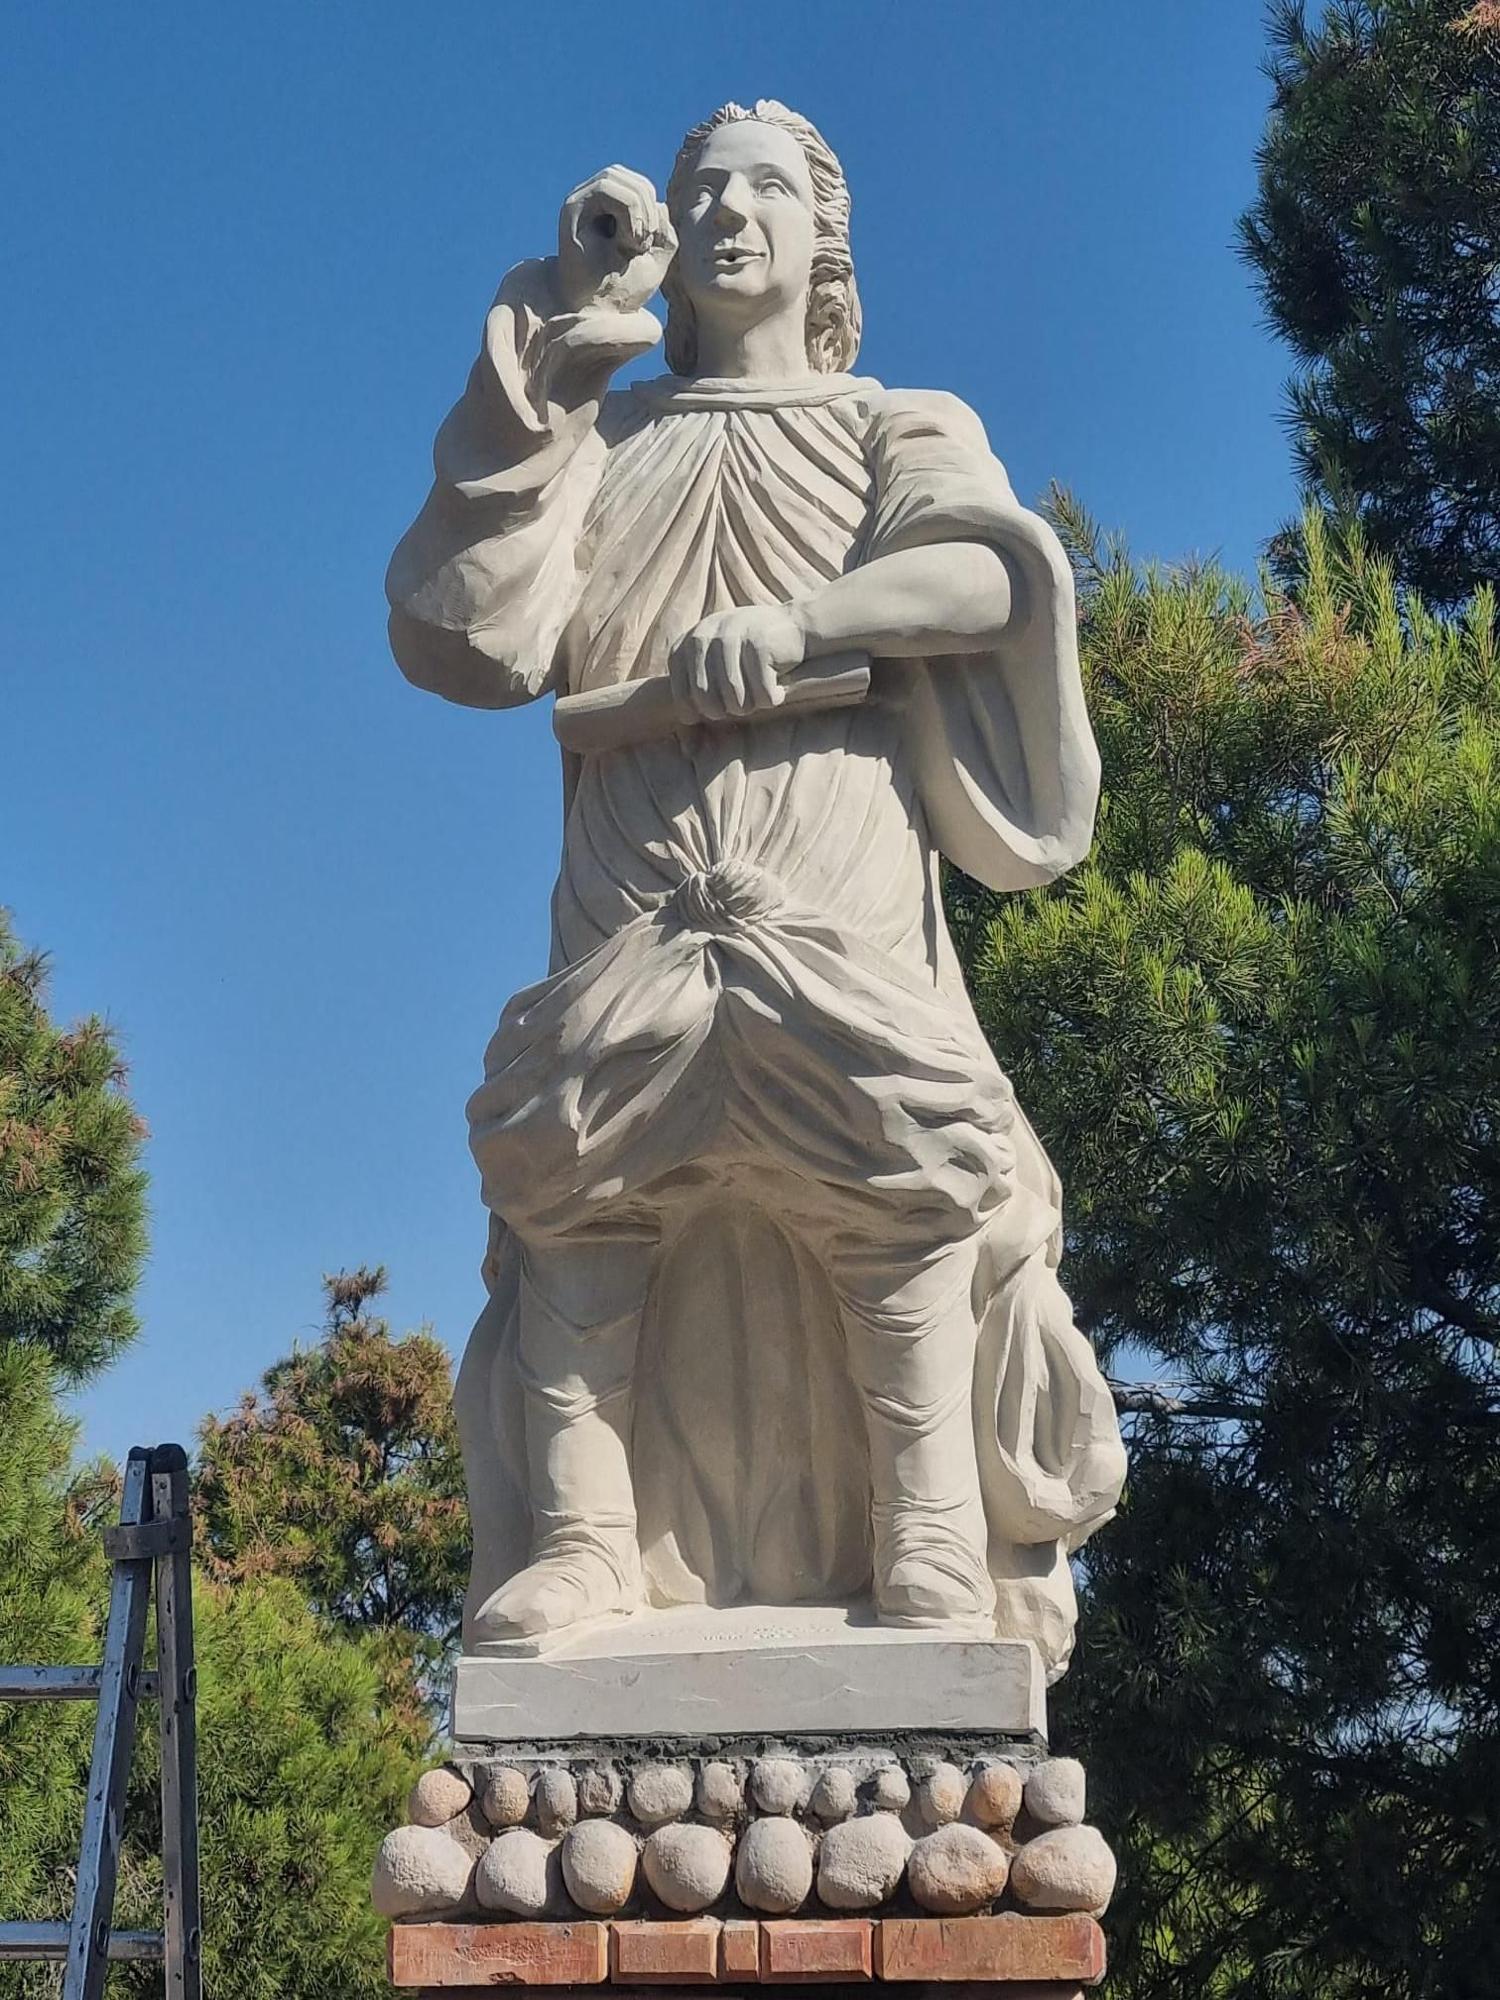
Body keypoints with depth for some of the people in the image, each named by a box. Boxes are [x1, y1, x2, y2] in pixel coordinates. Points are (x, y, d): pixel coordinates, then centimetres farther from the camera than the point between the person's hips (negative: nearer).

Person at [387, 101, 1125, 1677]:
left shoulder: (896, 427, 25)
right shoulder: (603, 439, 29)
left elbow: (993, 571, 3)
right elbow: (474, 627, 10)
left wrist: (795, 615, -13)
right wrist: (560, 345, 9)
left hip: (836, 866, -1)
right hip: (634, 887, 2)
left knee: (892, 1168, -23)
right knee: (579, 1156, -22)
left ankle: (936, 1550, -21)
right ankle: (579, 1540, -22)